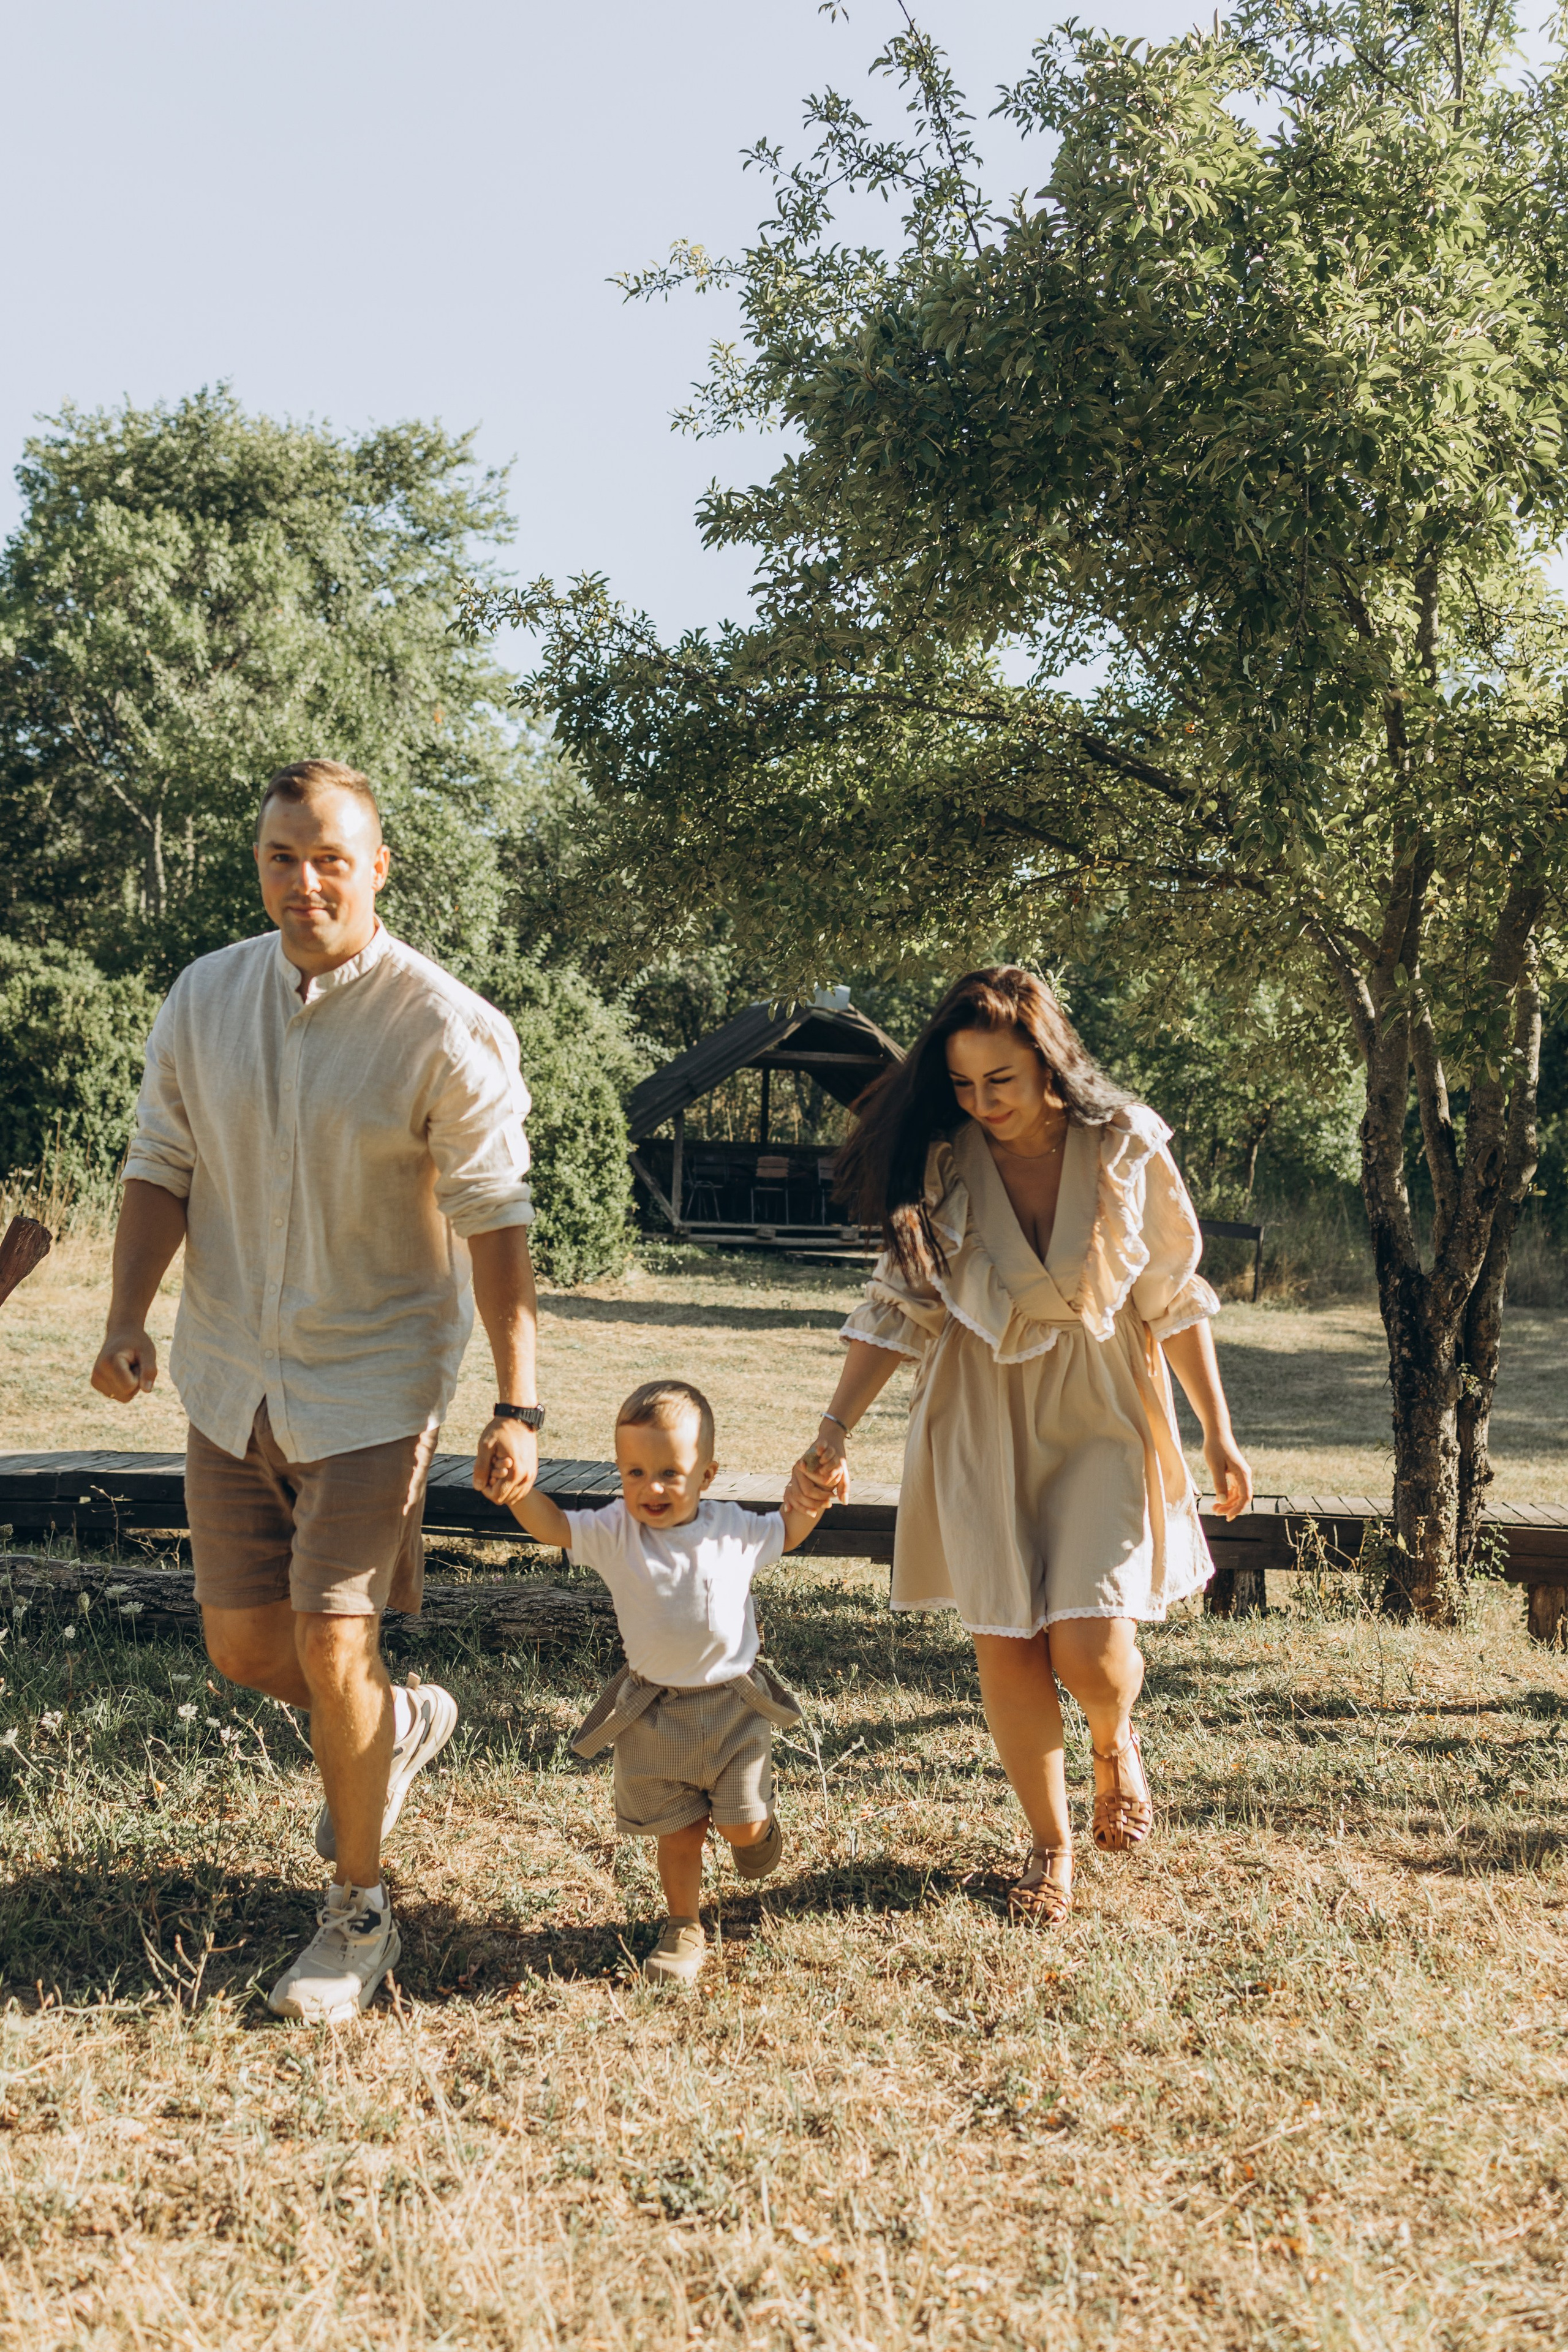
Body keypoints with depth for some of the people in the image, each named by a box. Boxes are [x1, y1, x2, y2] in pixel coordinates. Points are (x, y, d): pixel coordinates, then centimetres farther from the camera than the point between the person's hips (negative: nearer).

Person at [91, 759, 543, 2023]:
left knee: (333, 1647, -6)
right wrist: (128, 1317, -7)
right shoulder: (205, 996, 0)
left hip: (374, 1378, -5)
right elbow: (161, 1166, 7)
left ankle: (360, 1914, 17)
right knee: (244, 1645, 10)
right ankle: (400, 1723, 42)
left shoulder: (447, 1029, -14)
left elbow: (495, 1222, -13)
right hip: (232, 1376, 5)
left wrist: (518, 1407, -16)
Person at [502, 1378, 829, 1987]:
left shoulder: (733, 1530, -6)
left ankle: (760, 1820, 40)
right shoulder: (614, 1533, -11)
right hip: (654, 1714, 0)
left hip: (733, 1703, 0)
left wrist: (812, 1497, -5)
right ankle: (684, 1928, 31)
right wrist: (517, 1483, -40)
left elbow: (786, 1531, 14)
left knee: (741, 1827, 3)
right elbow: (549, 1525, -21)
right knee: (678, 1831, 9)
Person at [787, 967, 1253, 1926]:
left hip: (1100, 1414, -1)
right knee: (1006, 1648, 2)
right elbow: (900, 1306, -4)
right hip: (984, 1423, 2)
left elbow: (1175, 1300, -1)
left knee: (1089, 1646, -10)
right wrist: (835, 1432, -13)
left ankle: (1117, 1742, 28)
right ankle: (1052, 1845, 26)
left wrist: (1220, 1438, 2)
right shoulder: (942, 1163, -8)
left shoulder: (1126, 1148, -11)